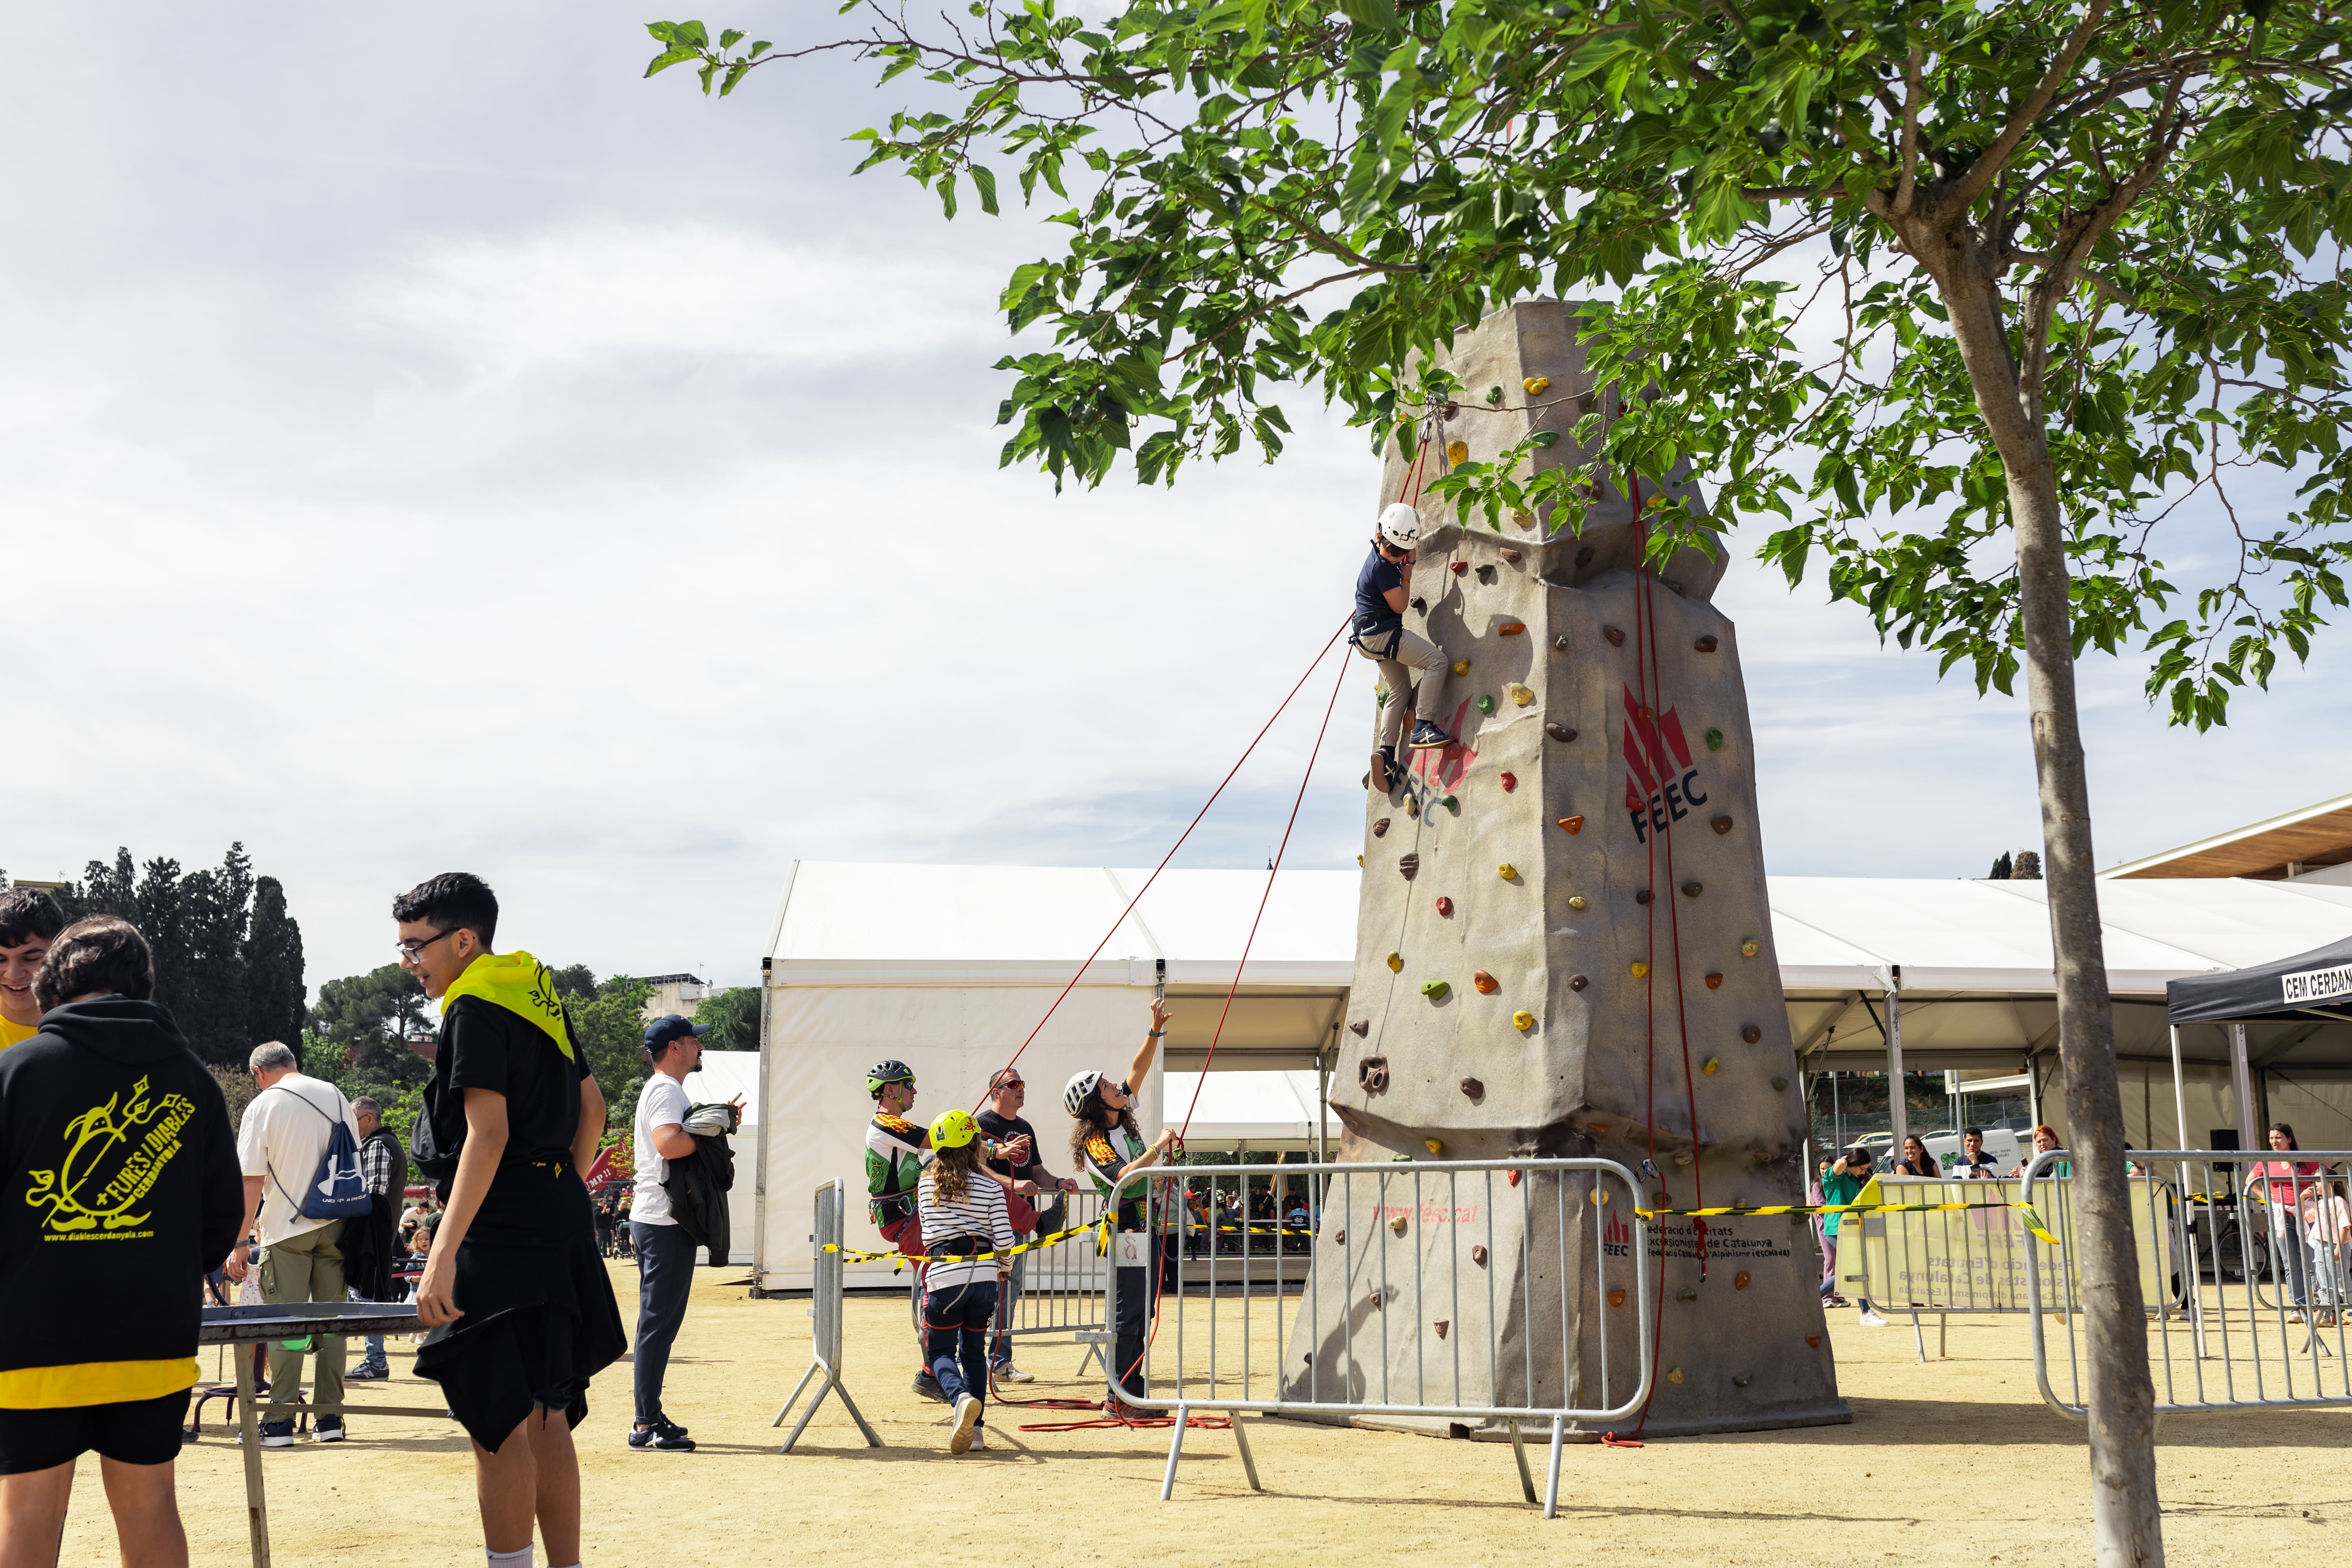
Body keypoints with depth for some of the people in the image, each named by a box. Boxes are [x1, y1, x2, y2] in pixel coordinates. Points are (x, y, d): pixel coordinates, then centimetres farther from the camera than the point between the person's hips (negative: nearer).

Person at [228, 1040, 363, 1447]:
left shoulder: (263, 1106, -6)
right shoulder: (337, 1098, 9)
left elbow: (252, 1181, -9)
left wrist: (240, 1244, -5)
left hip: (287, 1230, -4)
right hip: (335, 1226, 4)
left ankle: (279, 1423, -1)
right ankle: (330, 1418, 9)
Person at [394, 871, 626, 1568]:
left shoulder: (475, 1009, -11)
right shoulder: (537, 994, 16)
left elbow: (487, 1133, -20)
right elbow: (591, 1104, 22)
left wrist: (442, 1255, -23)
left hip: (503, 1236, -9)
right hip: (560, 1231, 9)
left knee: (498, 1425, -5)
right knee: (543, 1421, 14)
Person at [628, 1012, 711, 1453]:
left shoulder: (660, 1090, 20)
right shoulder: (667, 1090, -13)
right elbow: (669, 1144, -30)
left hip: (651, 1219, 11)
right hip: (665, 1222, -11)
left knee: (658, 1321, 15)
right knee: (660, 1322, -9)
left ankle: (651, 1417, 21)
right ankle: (647, 1427, -7)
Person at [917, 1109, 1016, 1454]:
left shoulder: (925, 1183, 3)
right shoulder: (991, 1189, -1)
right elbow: (1004, 1240, -2)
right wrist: (1006, 1269, 17)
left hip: (943, 1274, -1)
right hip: (984, 1275, 1)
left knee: (941, 1352, 8)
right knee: (974, 1350, 15)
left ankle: (962, 1398, -22)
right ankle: (974, 1429, 10)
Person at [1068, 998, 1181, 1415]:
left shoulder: (1122, 1118, 10)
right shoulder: (1094, 1141, -13)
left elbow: (1139, 1069, 12)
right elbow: (1124, 1177, -26)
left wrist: (1157, 1030, 3)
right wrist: (1158, 1147, -25)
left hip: (1149, 1227, 9)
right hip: (1127, 1231, -9)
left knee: (1142, 1312, 10)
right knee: (1129, 1313, -7)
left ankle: (1134, 1391, 15)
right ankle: (1119, 1396, -3)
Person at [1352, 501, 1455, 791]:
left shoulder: (1379, 552, 9)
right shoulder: (1383, 567, -19)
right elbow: (1400, 605, -15)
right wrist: (1407, 573, -5)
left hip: (1373, 635, 11)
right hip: (1381, 633, -11)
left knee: (1401, 690, 16)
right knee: (1436, 660, -17)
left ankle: (1386, 751, 6)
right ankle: (1423, 727, -23)